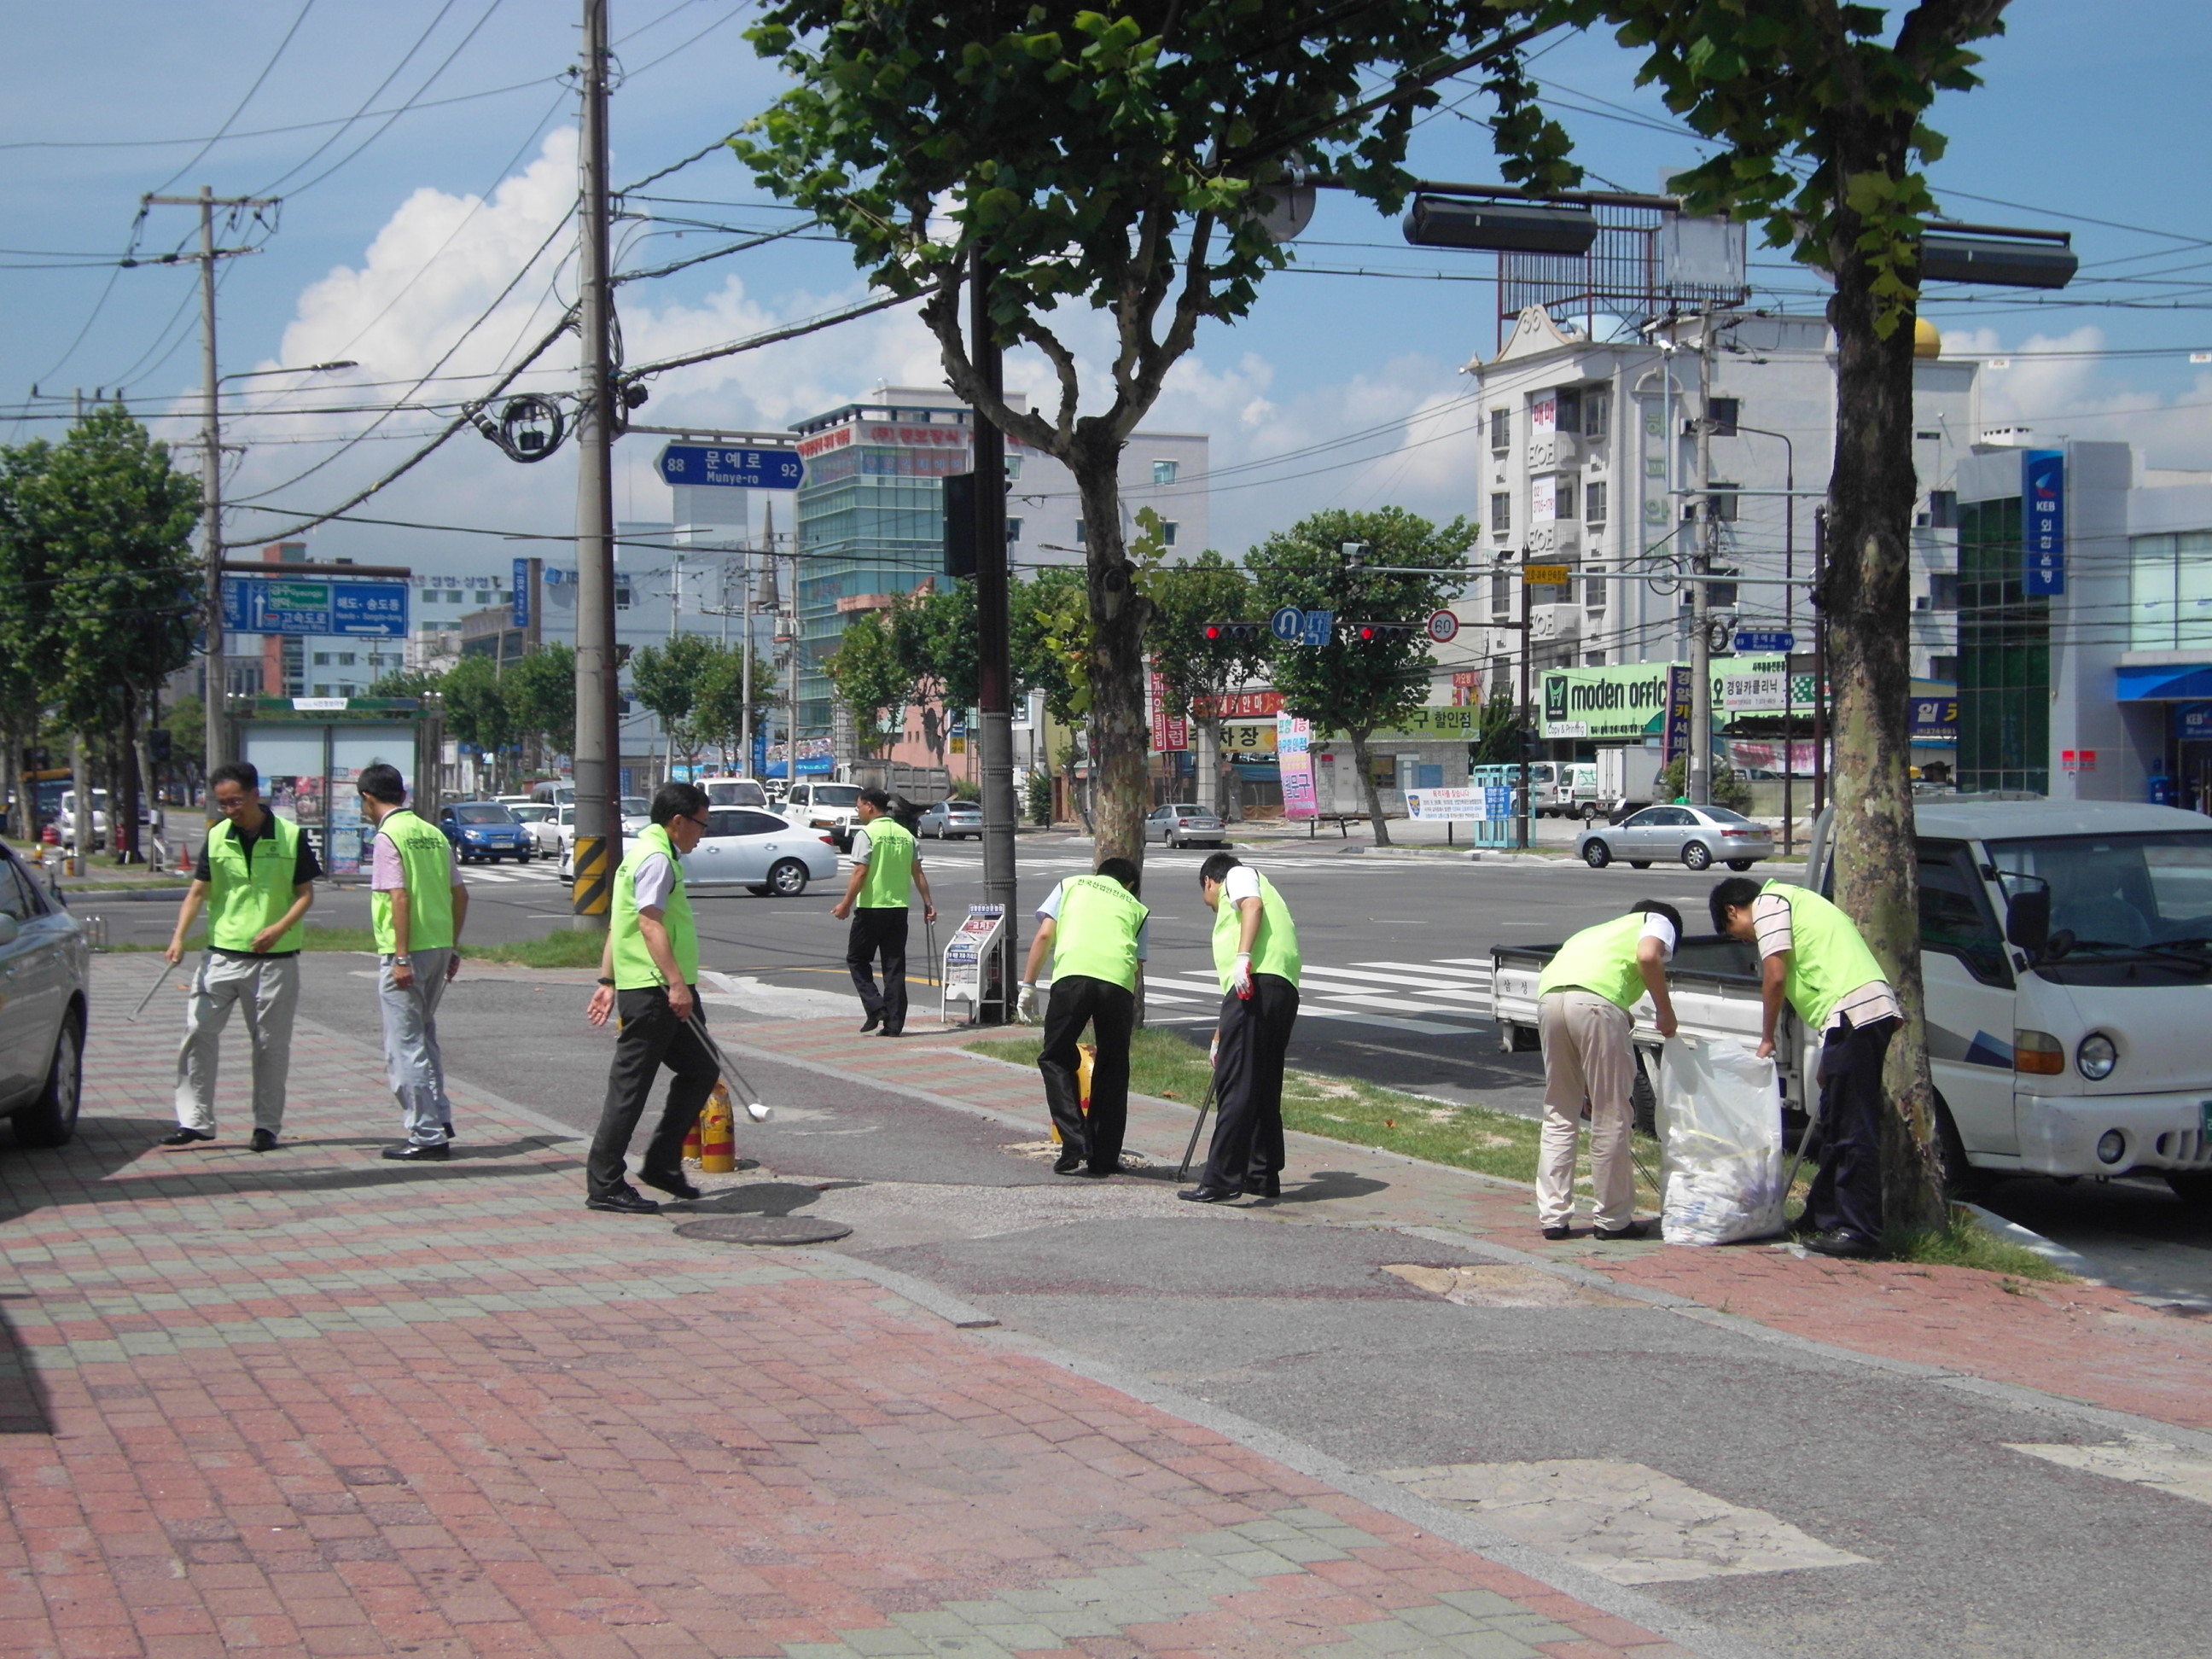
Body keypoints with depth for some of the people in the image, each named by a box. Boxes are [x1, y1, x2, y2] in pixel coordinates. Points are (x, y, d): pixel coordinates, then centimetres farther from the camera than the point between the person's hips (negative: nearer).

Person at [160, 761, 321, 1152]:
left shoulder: (291, 837, -4)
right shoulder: (216, 838, 4)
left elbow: (305, 893, -1)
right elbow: (198, 891, 4)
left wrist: (279, 928, -17)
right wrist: (179, 937, -10)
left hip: (275, 959, -2)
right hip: (222, 954, 3)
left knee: (271, 1044, 5)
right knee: (199, 1032, -3)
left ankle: (267, 1125, 15)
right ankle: (194, 1120, 4)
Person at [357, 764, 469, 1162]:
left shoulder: (387, 837, -10)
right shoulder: (434, 834, 11)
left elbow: (400, 897, -19)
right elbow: (459, 894, 12)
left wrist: (401, 957, -18)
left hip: (407, 953, -8)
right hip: (439, 947, 8)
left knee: (405, 1046, -1)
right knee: (423, 1036, 22)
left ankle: (427, 1136, 0)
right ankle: (439, 1119, 22)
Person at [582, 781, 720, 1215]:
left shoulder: (643, 852, 21)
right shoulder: (657, 858, -12)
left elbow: (617, 924, 22)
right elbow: (650, 923, -23)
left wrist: (607, 981, 22)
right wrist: (676, 983, -29)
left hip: (661, 991, 11)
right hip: (653, 989, -11)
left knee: (701, 1070, 14)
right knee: (630, 1086, -5)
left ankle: (662, 1163, 18)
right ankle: (604, 1186, -1)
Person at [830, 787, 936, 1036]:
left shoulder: (866, 834, -9)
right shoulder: (906, 835, 9)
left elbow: (860, 873, -15)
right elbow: (917, 873, 8)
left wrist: (846, 904, -10)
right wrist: (928, 904, 11)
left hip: (871, 907, -6)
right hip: (899, 908, 6)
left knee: (857, 959, 10)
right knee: (895, 966, 7)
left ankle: (875, 1007, -5)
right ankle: (894, 1023, 5)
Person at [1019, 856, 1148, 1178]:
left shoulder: (1072, 885, 28)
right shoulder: (1136, 907, 30)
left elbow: (1044, 936, 15)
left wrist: (1028, 985, 17)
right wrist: (1132, 1020, 29)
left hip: (1073, 974, -1)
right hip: (1119, 981, 2)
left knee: (1056, 1058, 13)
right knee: (1112, 1067, 17)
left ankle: (1077, 1147, 2)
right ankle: (1104, 1158, 19)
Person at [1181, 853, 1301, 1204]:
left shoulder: (1239, 876, 15)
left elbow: (1253, 904, -10)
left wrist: (1243, 958, -23)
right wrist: (1221, 1035, 47)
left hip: (1258, 985, -9)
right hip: (1284, 990, 9)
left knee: (1235, 1087, -12)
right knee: (1264, 1089, 16)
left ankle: (1221, 1181, -15)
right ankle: (1264, 1175, 22)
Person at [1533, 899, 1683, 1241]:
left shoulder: (1600, 930, 41)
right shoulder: (1659, 921, 25)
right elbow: (1648, 956, -2)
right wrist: (1666, 1013, 9)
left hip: (1549, 997, 6)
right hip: (1596, 1001, -6)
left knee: (1558, 1116, 16)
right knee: (1611, 1118, 6)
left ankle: (1552, 1216, 14)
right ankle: (1614, 1220, 13)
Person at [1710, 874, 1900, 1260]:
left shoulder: (1769, 902, 3)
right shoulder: (1796, 901, 30)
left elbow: (1775, 976, -6)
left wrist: (1766, 1040, 7)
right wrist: (1830, 1057, 25)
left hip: (1853, 1012, -10)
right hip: (1874, 1008, 10)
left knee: (1853, 1130, -8)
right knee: (1836, 1125, 16)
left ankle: (1859, 1229, -7)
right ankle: (1824, 1217, 23)